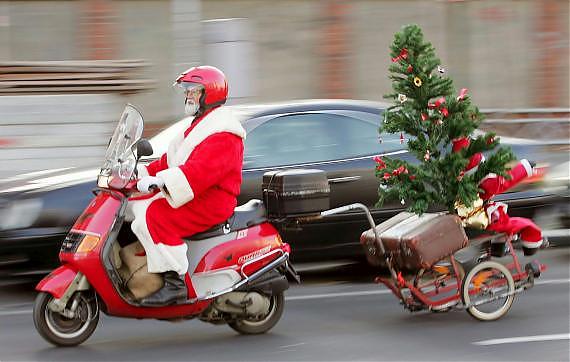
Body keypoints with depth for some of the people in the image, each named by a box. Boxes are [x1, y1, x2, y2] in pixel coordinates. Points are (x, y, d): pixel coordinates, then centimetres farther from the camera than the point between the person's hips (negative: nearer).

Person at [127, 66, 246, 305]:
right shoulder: (197, 125, 23)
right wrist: (143, 172, 13)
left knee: (154, 217, -30)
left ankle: (175, 283, -29)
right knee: (131, 207, 8)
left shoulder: (222, 133, -14)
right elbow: (171, 160, 27)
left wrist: (159, 181, -37)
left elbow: (201, 169, -30)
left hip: (210, 202, -11)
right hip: (186, 196, 11)